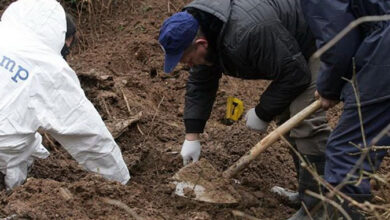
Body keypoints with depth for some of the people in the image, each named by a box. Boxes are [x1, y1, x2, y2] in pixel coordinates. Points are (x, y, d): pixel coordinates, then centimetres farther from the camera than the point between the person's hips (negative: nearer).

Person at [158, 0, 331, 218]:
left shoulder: (247, 34, -39)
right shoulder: (200, 29, -9)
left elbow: (294, 74, -30)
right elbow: (200, 83, 2)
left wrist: (262, 114, -17)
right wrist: (192, 136, 0)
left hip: (317, 41, -10)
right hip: (289, 50, 10)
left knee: (305, 119, -19)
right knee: (287, 116, 10)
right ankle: (305, 192, 19)